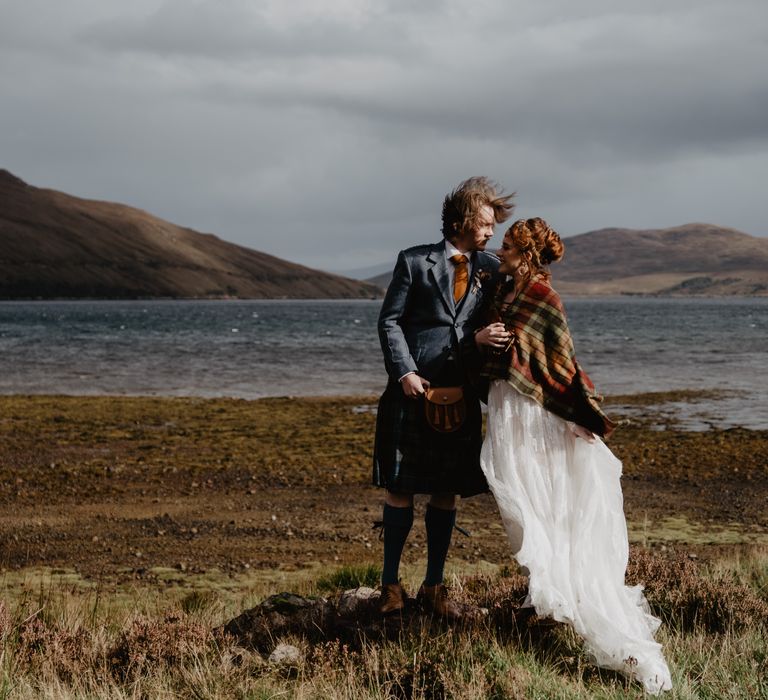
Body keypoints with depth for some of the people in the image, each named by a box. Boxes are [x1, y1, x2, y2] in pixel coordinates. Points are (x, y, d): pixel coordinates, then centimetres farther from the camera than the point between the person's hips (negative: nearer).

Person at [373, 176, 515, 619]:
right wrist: (404, 372, -11)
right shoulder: (415, 262, 0)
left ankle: (434, 587, 20)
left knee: (447, 493, 9)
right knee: (400, 488, 2)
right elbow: (390, 320, 0)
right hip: (414, 392, -4)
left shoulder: (490, 268, 10)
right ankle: (391, 584, 14)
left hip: (461, 398, 4)